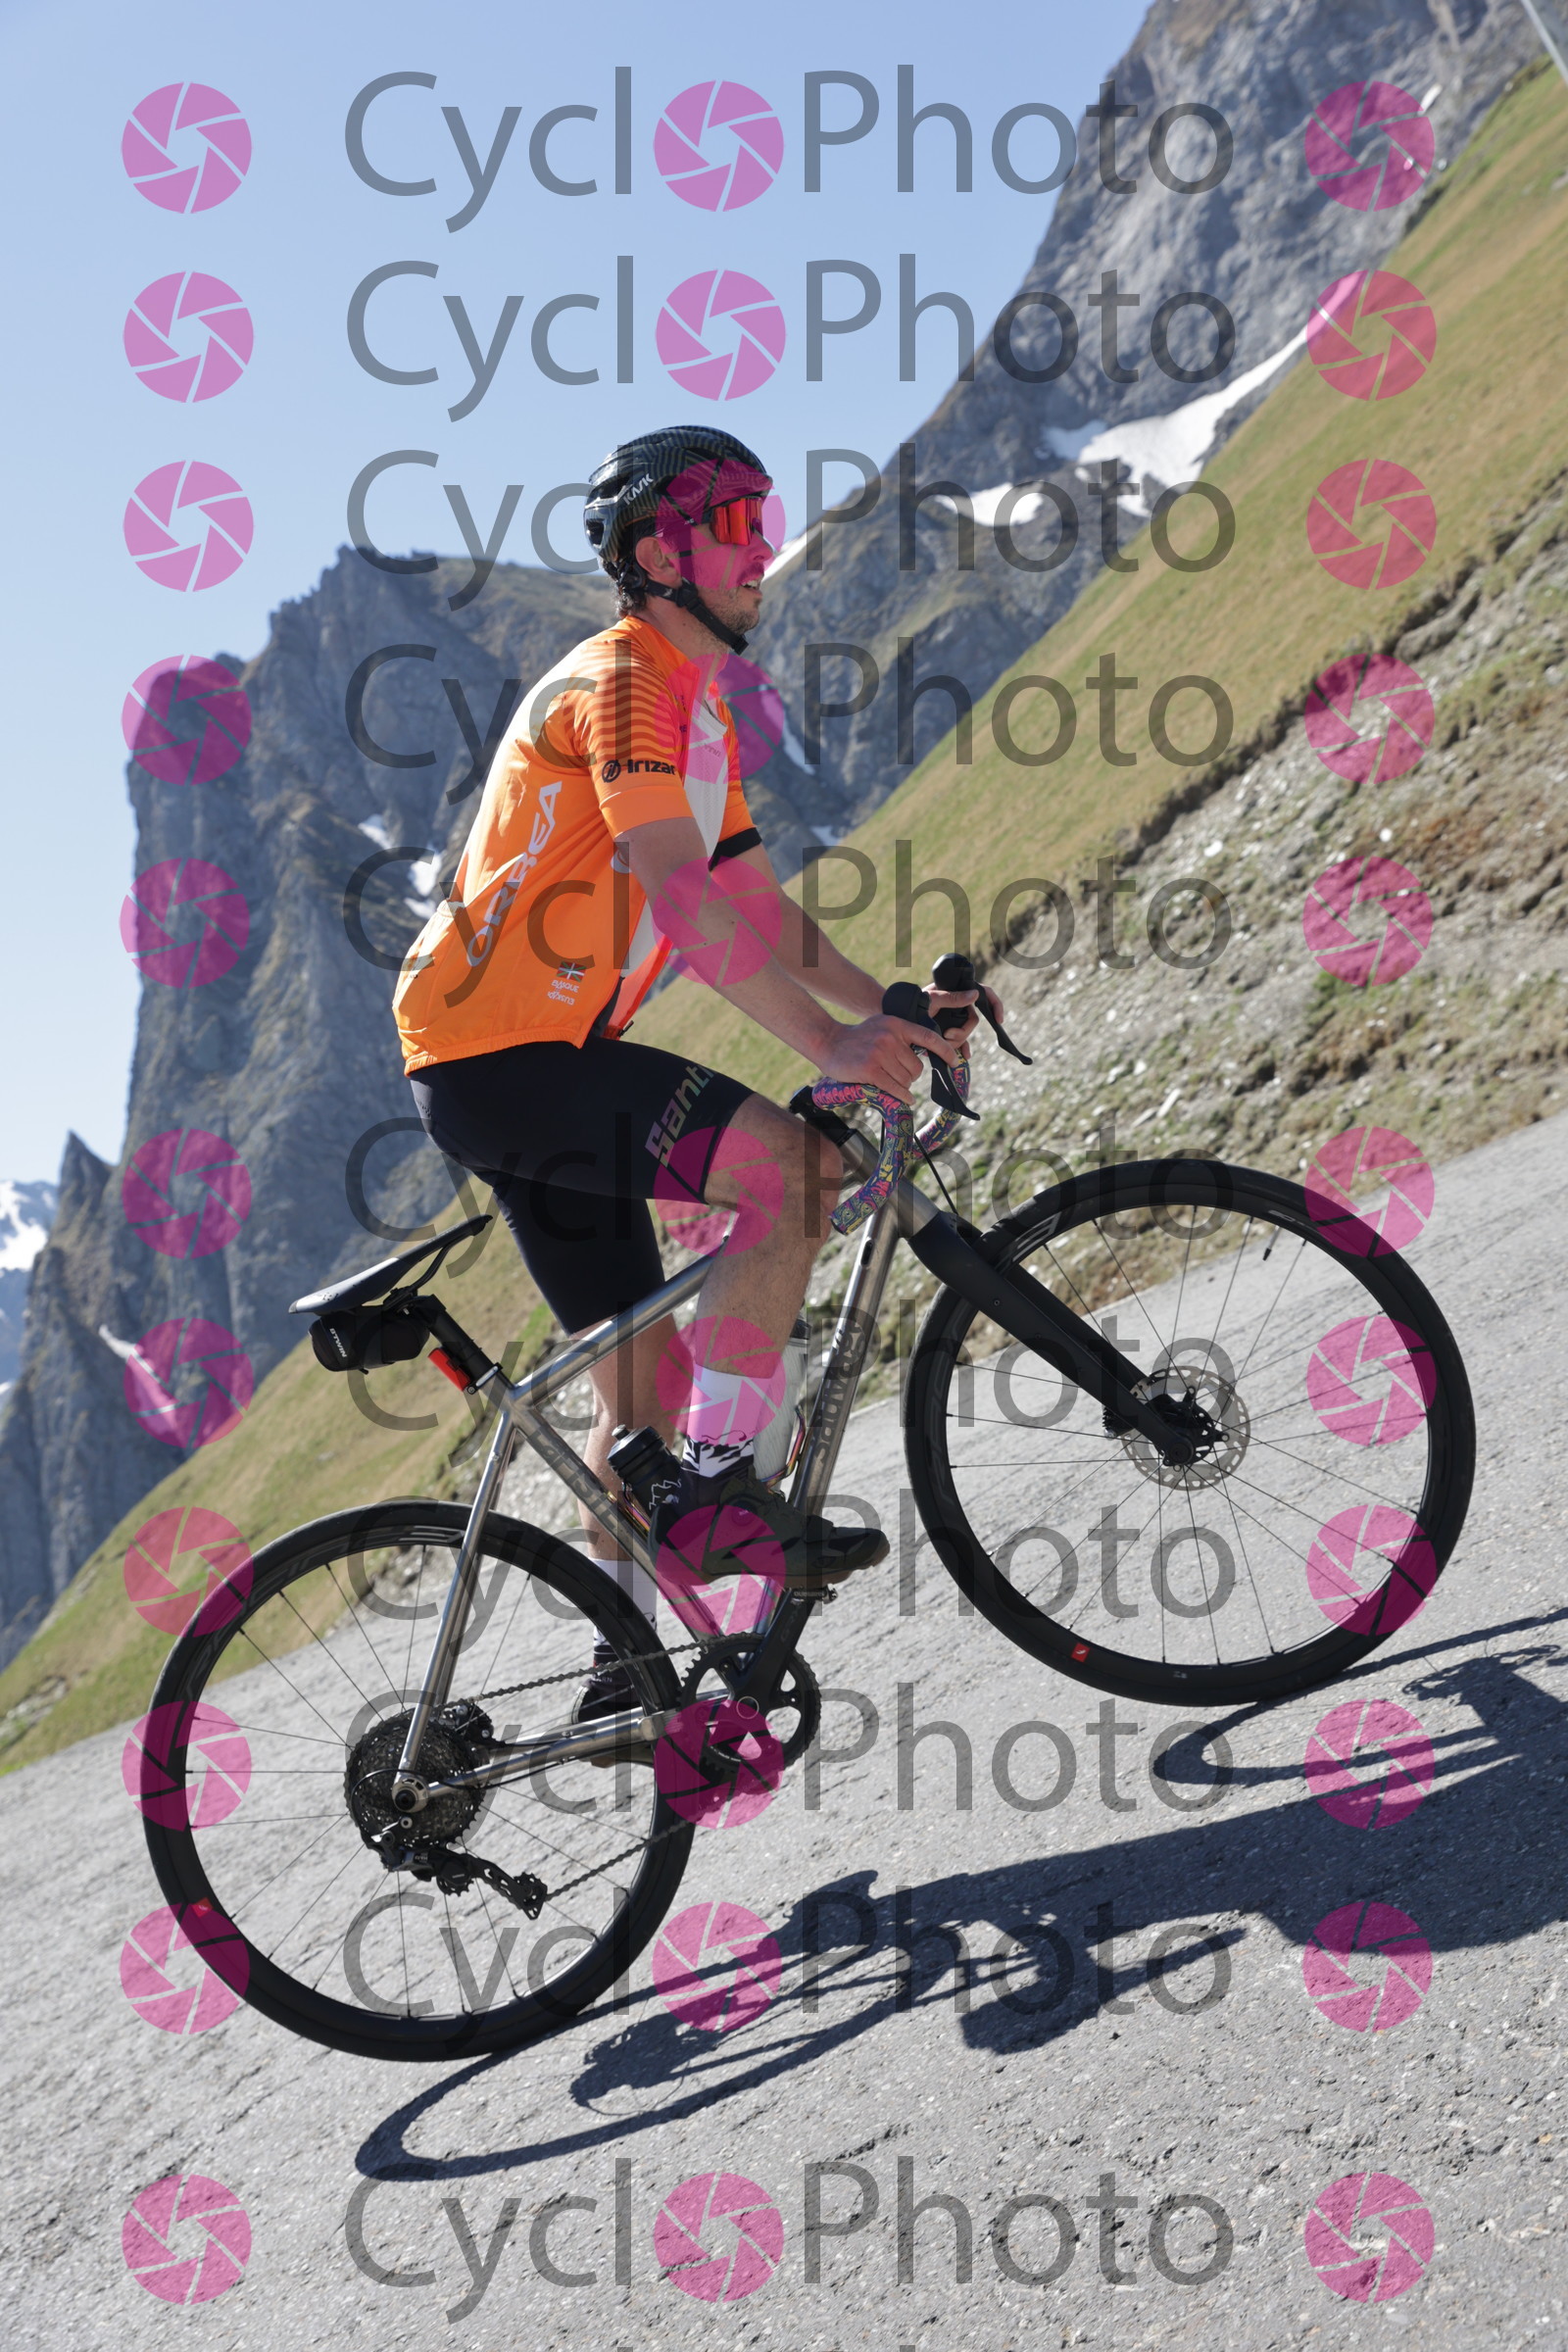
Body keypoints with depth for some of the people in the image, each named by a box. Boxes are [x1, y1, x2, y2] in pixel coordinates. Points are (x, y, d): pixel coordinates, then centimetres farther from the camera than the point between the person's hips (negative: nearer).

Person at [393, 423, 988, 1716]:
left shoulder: (699, 710, 18)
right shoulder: (620, 682, -13)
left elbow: (759, 906, 18)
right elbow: (677, 893, -27)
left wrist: (889, 1010, 5)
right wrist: (829, 1045, -34)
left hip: (546, 1067, 10)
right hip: (502, 1061, -10)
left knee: (647, 1385, 11)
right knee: (793, 1160, -24)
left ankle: (624, 1667, 21)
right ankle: (720, 1488, -17)